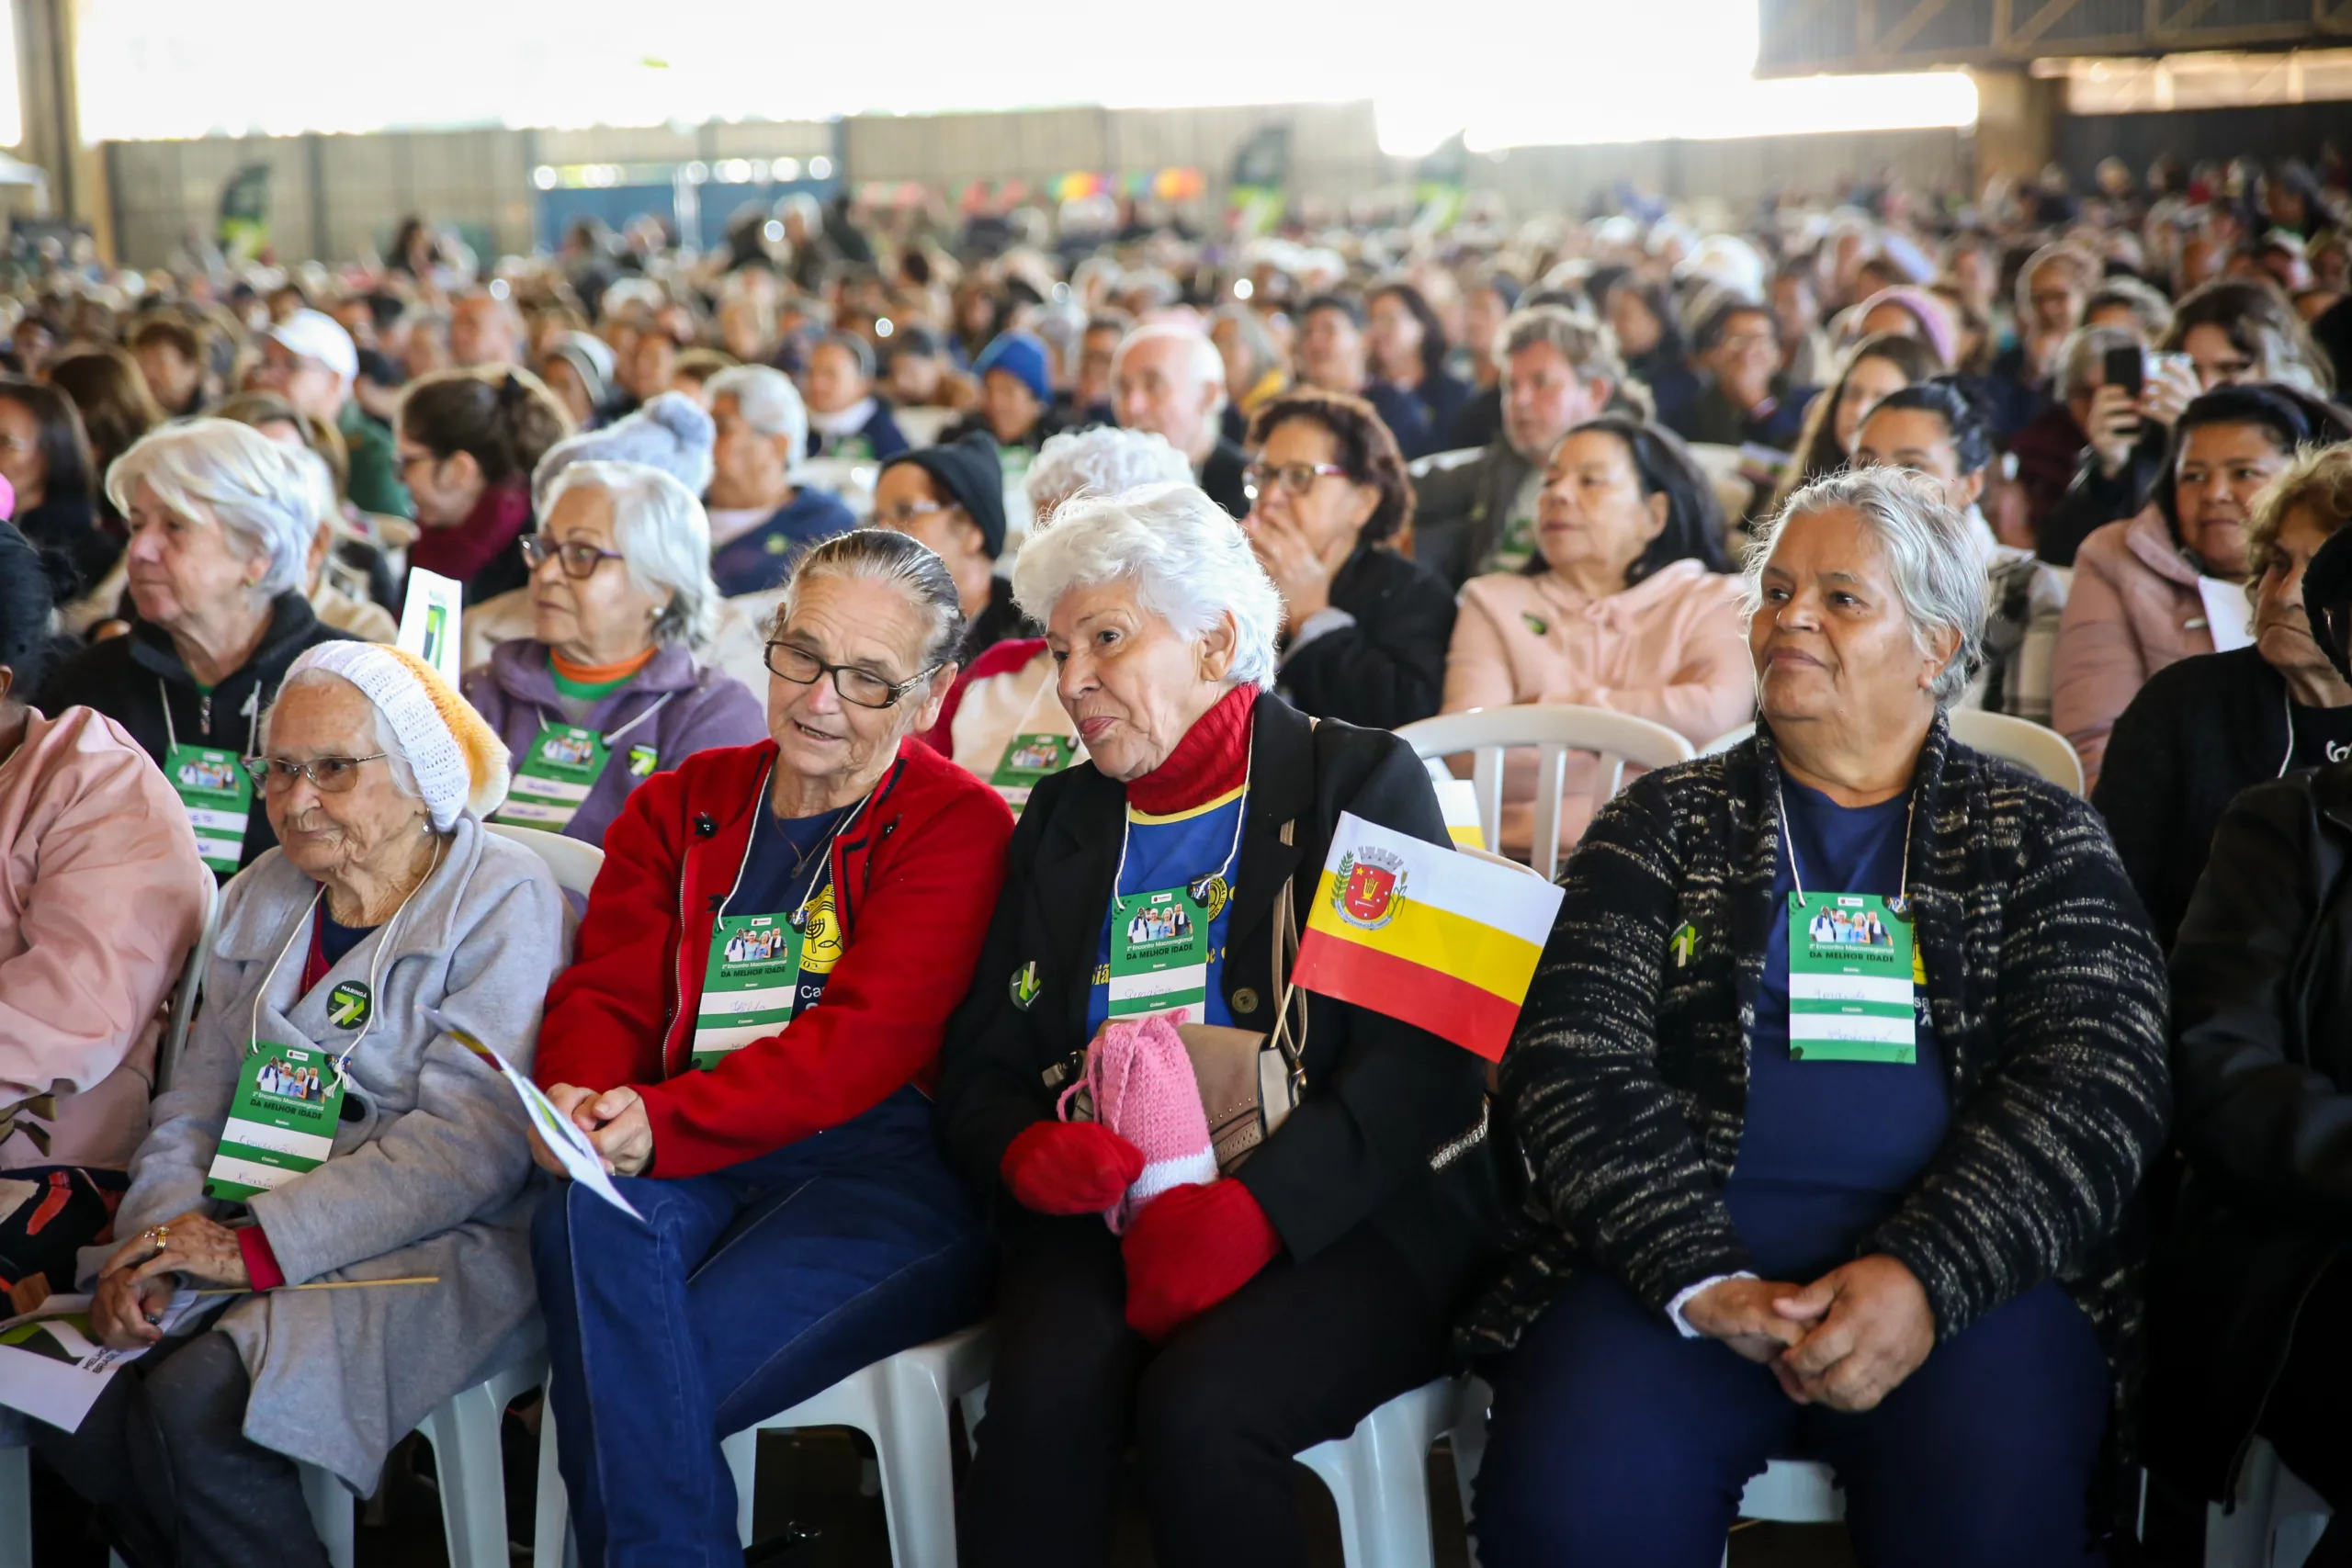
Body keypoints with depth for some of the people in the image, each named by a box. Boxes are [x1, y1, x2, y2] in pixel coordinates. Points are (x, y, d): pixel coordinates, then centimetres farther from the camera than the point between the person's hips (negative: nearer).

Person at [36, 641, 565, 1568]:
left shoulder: (500, 901, -7)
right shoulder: (262, 900, 17)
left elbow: (469, 1142, -17)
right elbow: (196, 1102, 13)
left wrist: (261, 1244, -20)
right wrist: (154, 1240, -7)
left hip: (442, 1248, -7)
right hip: (241, 1235, 7)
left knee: (197, 1404, -29)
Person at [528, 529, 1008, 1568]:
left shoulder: (957, 827, 2)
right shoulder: (679, 807, 19)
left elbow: (865, 1039, -11)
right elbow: (607, 991, 10)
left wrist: (665, 1124, -22)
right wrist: (579, 1098, -15)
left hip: (887, 1173, -4)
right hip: (695, 1170, 4)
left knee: (618, 1395, -26)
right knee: (585, 1219, -31)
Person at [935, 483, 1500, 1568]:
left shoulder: (1361, 782, 3)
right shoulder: (1063, 818, 18)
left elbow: (1423, 1062, -9)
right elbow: (977, 1061, 15)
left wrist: (1256, 1209, -22)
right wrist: (1023, 1152, -10)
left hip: (1337, 1221, -3)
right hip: (1098, 1216, 4)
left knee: (1200, 1408, -31)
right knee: (1047, 1396, -28)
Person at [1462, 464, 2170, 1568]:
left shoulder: (2042, 842, 14)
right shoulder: (1666, 823, 16)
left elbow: (2098, 1085, 0)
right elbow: (1573, 1065, 3)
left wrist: (1926, 1277, -18)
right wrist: (1699, 1282, -14)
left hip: (1968, 1258, 0)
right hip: (1677, 1252, 1)